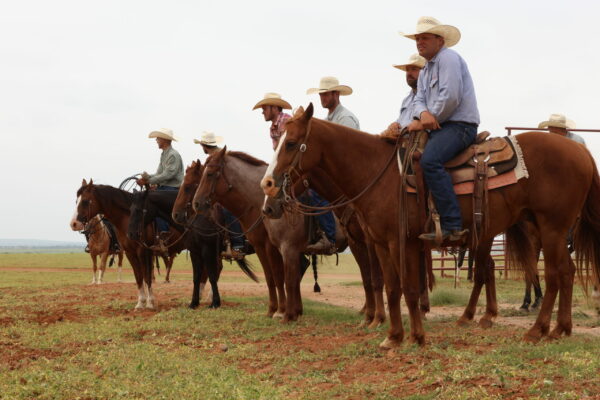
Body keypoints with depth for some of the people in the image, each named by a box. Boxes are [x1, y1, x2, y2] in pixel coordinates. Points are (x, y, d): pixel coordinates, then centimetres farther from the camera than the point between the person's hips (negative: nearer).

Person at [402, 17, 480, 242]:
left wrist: (425, 122, -12)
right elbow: (419, 99, 11)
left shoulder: (448, 58, -7)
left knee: (429, 160, -32)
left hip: (459, 124, -11)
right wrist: (423, 114, -14)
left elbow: (451, 98, -19)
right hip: (439, 128, 11)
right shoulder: (425, 71, 23)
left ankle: (452, 227, -37)